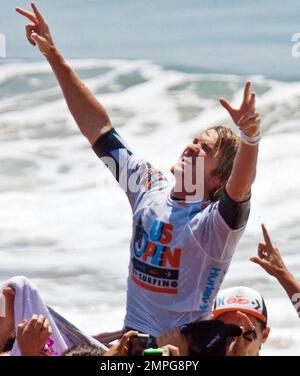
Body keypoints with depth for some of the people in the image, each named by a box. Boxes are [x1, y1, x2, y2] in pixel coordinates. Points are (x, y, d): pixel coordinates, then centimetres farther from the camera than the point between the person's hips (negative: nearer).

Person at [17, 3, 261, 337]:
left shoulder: (216, 222, -11)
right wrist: (54, 57, 5)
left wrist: (250, 137, -52)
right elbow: (98, 126, 8)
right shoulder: (149, 189, 6)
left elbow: (239, 187, -33)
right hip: (129, 338, 6)